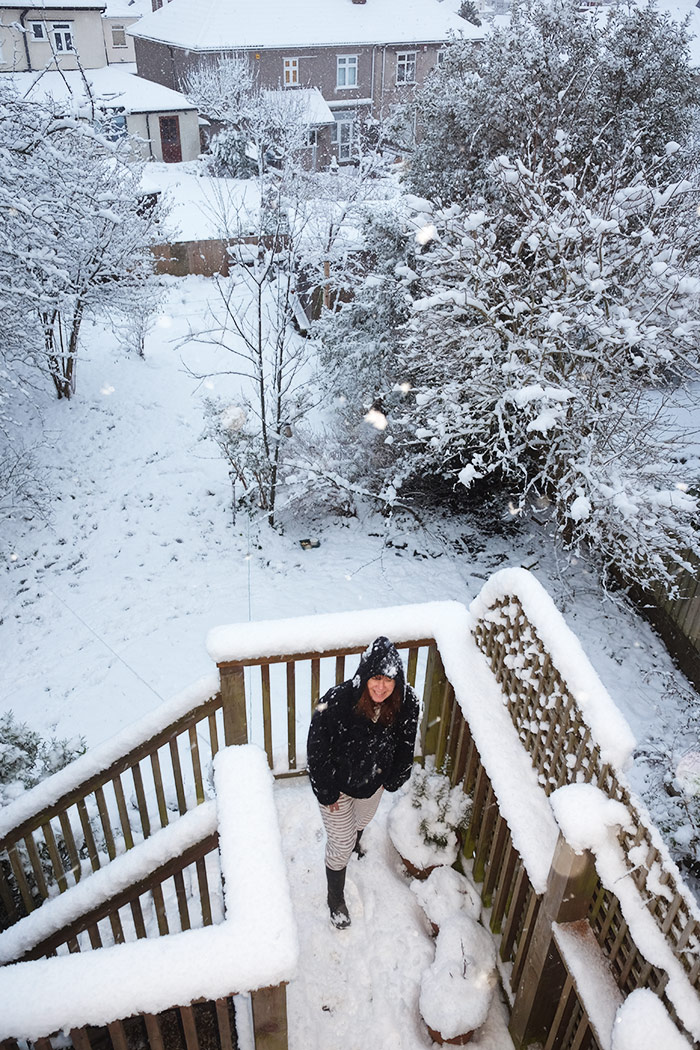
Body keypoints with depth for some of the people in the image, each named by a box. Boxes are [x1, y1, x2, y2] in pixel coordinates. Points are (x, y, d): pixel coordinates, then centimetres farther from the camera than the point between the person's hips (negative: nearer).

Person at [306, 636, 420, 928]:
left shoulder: (406, 702, -28)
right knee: (340, 847, 14)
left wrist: (395, 779, 7)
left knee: (362, 821, 34)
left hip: (375, 780, 4)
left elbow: (405, 744, -7)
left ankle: (354, 840, 71)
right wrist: (326, 792, -13)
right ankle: (336, 900, 44)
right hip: (337, 784, -3)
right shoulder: (336, 702, -39)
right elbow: (317, 750, -23)